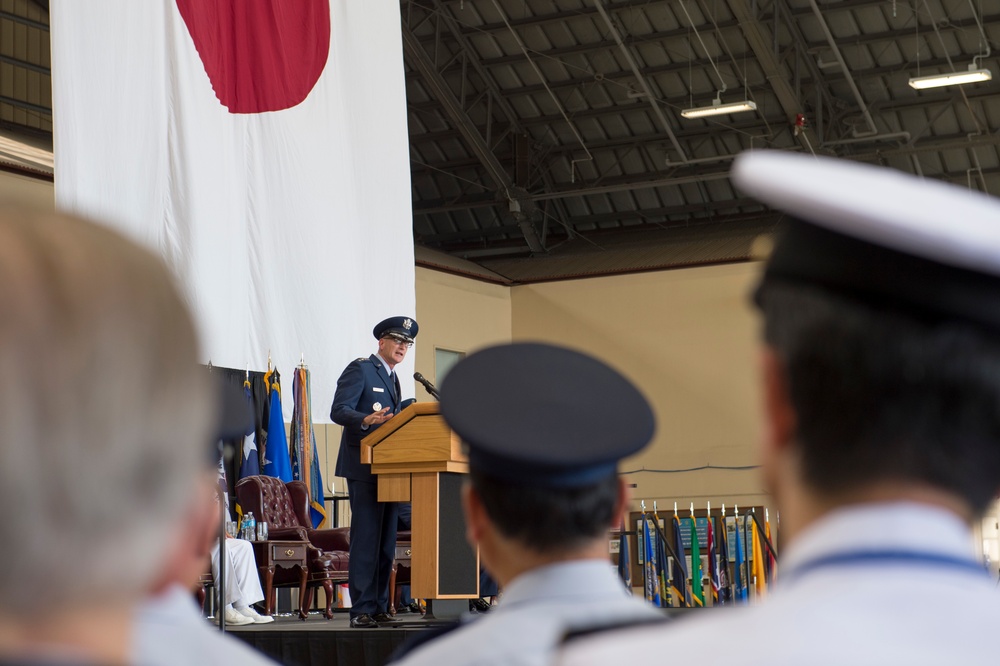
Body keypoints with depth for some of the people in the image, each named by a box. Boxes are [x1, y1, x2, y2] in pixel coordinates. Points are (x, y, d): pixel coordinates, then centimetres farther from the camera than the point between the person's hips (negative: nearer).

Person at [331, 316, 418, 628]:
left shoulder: (392, 378, 22)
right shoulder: (360, 369, -5)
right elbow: (338, 411, -16)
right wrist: (367, 420, -32)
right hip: (363, 466, -9)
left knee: (386, 541, 8)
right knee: (366, 538, -11)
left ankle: (379, 607, 13)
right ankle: (362, 611, -9)